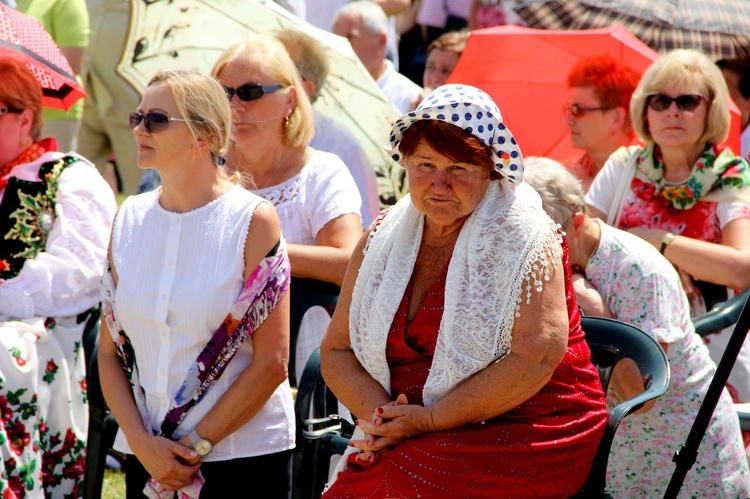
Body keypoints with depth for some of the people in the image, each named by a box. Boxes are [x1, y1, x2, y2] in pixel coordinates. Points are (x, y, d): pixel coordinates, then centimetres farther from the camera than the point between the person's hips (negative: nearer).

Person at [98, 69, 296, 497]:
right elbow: (110, 353, 5)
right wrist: (143, 443, -7)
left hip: (244, 454, -4)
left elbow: (272, 364, -10)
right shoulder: (130, 218, 5)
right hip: (144, 455, 4)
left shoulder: (253, 220, -7)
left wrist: (195, 446, -10)